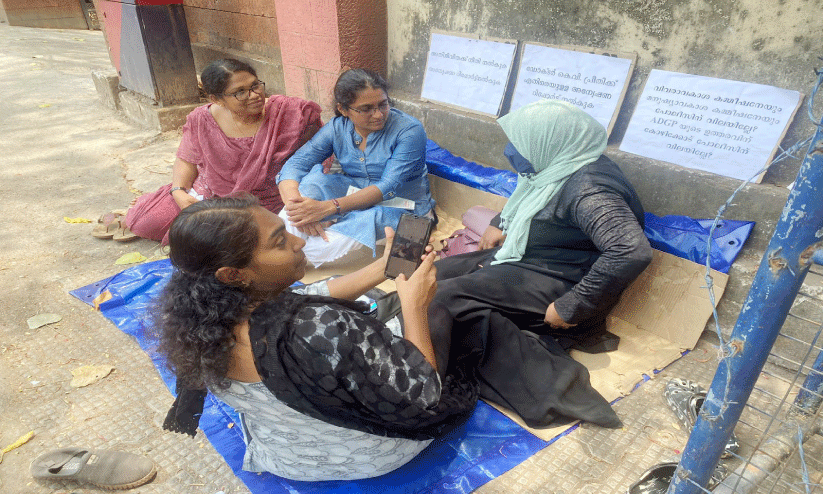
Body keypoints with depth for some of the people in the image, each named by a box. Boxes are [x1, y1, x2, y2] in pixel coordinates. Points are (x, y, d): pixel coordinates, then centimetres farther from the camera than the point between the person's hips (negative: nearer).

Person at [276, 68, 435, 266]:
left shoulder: (409, 129, -17)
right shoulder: (337, 129, -4)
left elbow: (389, 187, -25)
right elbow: (293, 166, -11)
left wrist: (328, 207, -36)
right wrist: (296, 204, -35)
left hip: (401, 208, -4)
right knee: (315, 177, -21)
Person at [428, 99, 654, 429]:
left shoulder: (588, 187, -23)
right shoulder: (557, 168, 8)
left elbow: (633, 251, -35)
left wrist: (571, 307, -30)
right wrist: (501, 225, 14)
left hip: (555, 285, -11)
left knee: (444, 296, -25)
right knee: (434, 274, 3)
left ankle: (550, 380, -27)